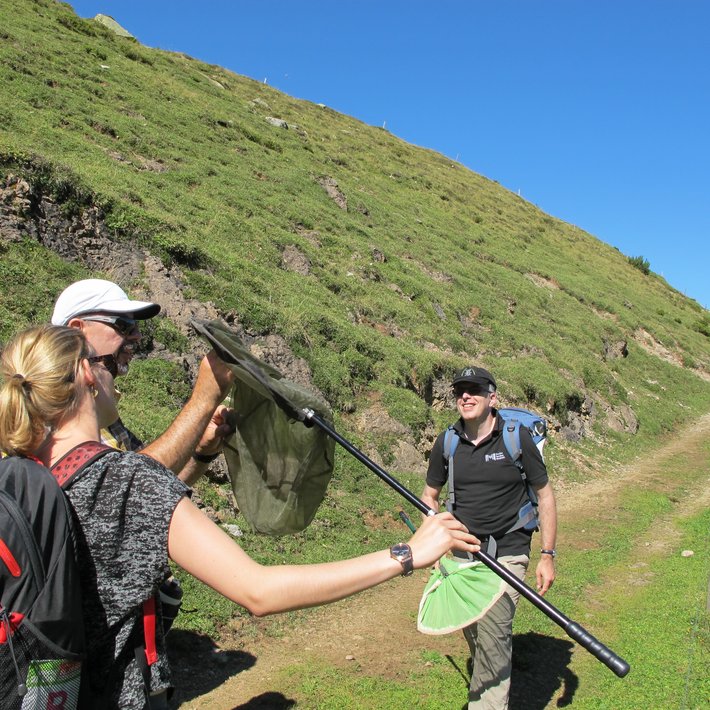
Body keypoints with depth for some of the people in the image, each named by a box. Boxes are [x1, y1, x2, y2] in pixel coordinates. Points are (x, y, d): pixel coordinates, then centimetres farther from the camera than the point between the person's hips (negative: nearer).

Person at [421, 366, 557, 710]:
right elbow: (430, 495, 11)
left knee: (492, 635, -16)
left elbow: (545, 495, -2)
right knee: (473, 634, 15)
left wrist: (547, 555, -5)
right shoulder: (446, 442, 0)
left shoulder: (517, 437, -9)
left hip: (506, 553, -4)